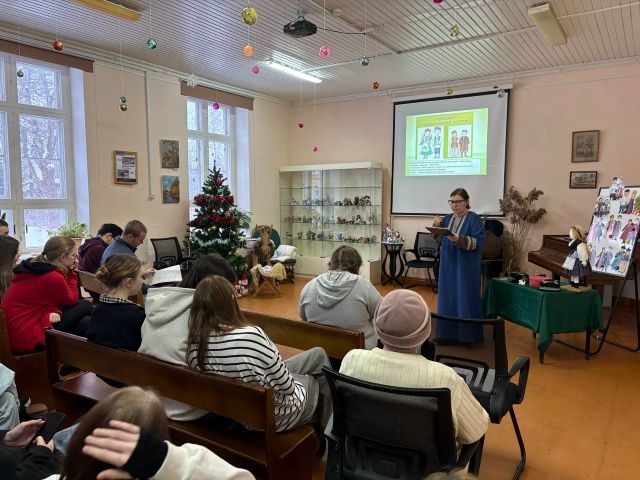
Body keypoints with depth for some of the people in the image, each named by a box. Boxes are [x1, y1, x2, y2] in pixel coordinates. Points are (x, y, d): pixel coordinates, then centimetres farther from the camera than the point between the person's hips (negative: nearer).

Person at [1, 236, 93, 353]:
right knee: (85, 306, -1)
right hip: (27, 338, -9)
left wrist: (53, 310, -10)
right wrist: (71, 272, 3)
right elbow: (72, 300, -2)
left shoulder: (32, 267, 7)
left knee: (85, 323, 9)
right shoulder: (53, 278, -21)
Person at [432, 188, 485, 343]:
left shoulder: (474, 219, -7)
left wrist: (460, 240, -30)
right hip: (448, 266, 6)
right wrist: (437, 226, -7)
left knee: (465, 299, -1)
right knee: (447, 298, 9)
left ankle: (467, 335, 11)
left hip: (465, 268, -6)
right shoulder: (447, 218, 11)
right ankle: (447, 333, 19)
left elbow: (478, 242, -16)